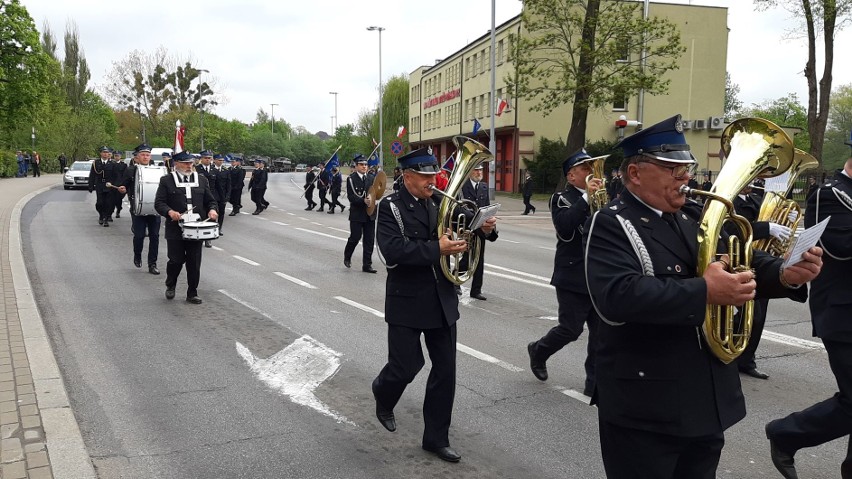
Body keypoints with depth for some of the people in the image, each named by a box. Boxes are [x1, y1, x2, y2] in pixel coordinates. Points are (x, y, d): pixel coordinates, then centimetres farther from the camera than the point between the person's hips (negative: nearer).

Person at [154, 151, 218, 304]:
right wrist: (169, 211, -22)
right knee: (176, 261, 1)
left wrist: (212, 210, -8)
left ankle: (192, 294, 16)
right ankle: (170, 286, 29)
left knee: (194, 263, 4)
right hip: (175, 229, -2)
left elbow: (211, 201, 14)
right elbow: (159, 202, -3)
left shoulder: (201, 179, 10)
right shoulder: (167, 180, 1)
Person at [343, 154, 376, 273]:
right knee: (355, 237, -1)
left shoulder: (371, 178, 10)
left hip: (370, 214, 4)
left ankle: (367, 265, 10)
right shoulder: (351, 179, -5)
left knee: (369, 240, 3)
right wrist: (363, 201, -25)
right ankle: (347, 257, 27)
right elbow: (351, 196, -12)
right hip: (357, 214, -4)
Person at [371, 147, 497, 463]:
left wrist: (482, 229, -8)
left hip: (442, 301, 5)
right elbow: (393, 250, -24)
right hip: (407, 302, -5)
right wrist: (437, 249, -29)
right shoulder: (390, 207, -10)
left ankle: (436, 437, 22)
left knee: (445, 369, 7)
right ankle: (383, 397, 38)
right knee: (406, 367, 2)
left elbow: (458, 231, 13)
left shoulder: (439, 203, 7)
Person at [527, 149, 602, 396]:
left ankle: (595, 382, 15)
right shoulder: (562, 199, -5)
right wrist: (587, 197, -24)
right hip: (573, 277, -5)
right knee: (571, 329, -1)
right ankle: (538, 351, 27)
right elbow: (564, 225, -25)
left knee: (600, 331, 4)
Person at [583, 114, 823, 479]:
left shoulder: (695, 217, 9)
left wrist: (785, 274, -15)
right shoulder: (611, 225, -14)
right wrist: (704, 292, -29)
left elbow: (743, 263, 7)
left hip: (709, 401, 7)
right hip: (646, 408, -7)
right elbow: (616, 297, -29)